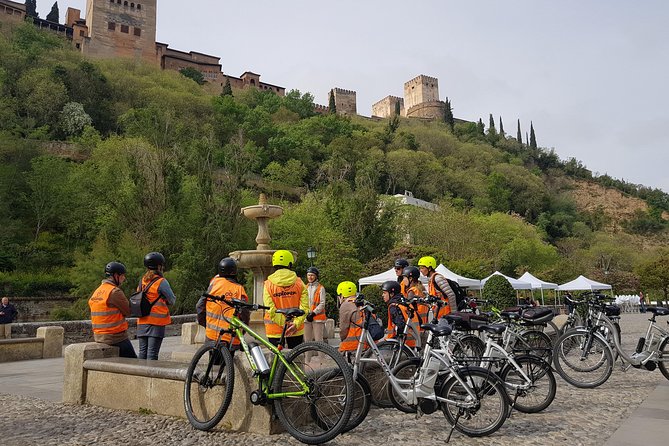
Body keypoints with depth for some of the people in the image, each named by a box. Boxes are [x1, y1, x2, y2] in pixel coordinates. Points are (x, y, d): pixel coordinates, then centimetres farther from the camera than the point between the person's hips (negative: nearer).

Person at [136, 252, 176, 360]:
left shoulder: (142, 281, 9)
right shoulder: (161, 282, -10)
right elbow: (172, 300, -5)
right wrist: (164, 301, 17)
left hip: (142, 322, 6)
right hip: (156, 322, -6)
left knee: (142, 353, 10)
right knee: (152, 353, -4)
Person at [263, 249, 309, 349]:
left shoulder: (269, 284, -5)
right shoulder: (299, 282, -2)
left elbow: (270, 310, -13)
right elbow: (304, 306, -11)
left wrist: (285, 324, -12)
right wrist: (296, 324, -14)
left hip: (275, 330, -1)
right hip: (296, 330, 1)